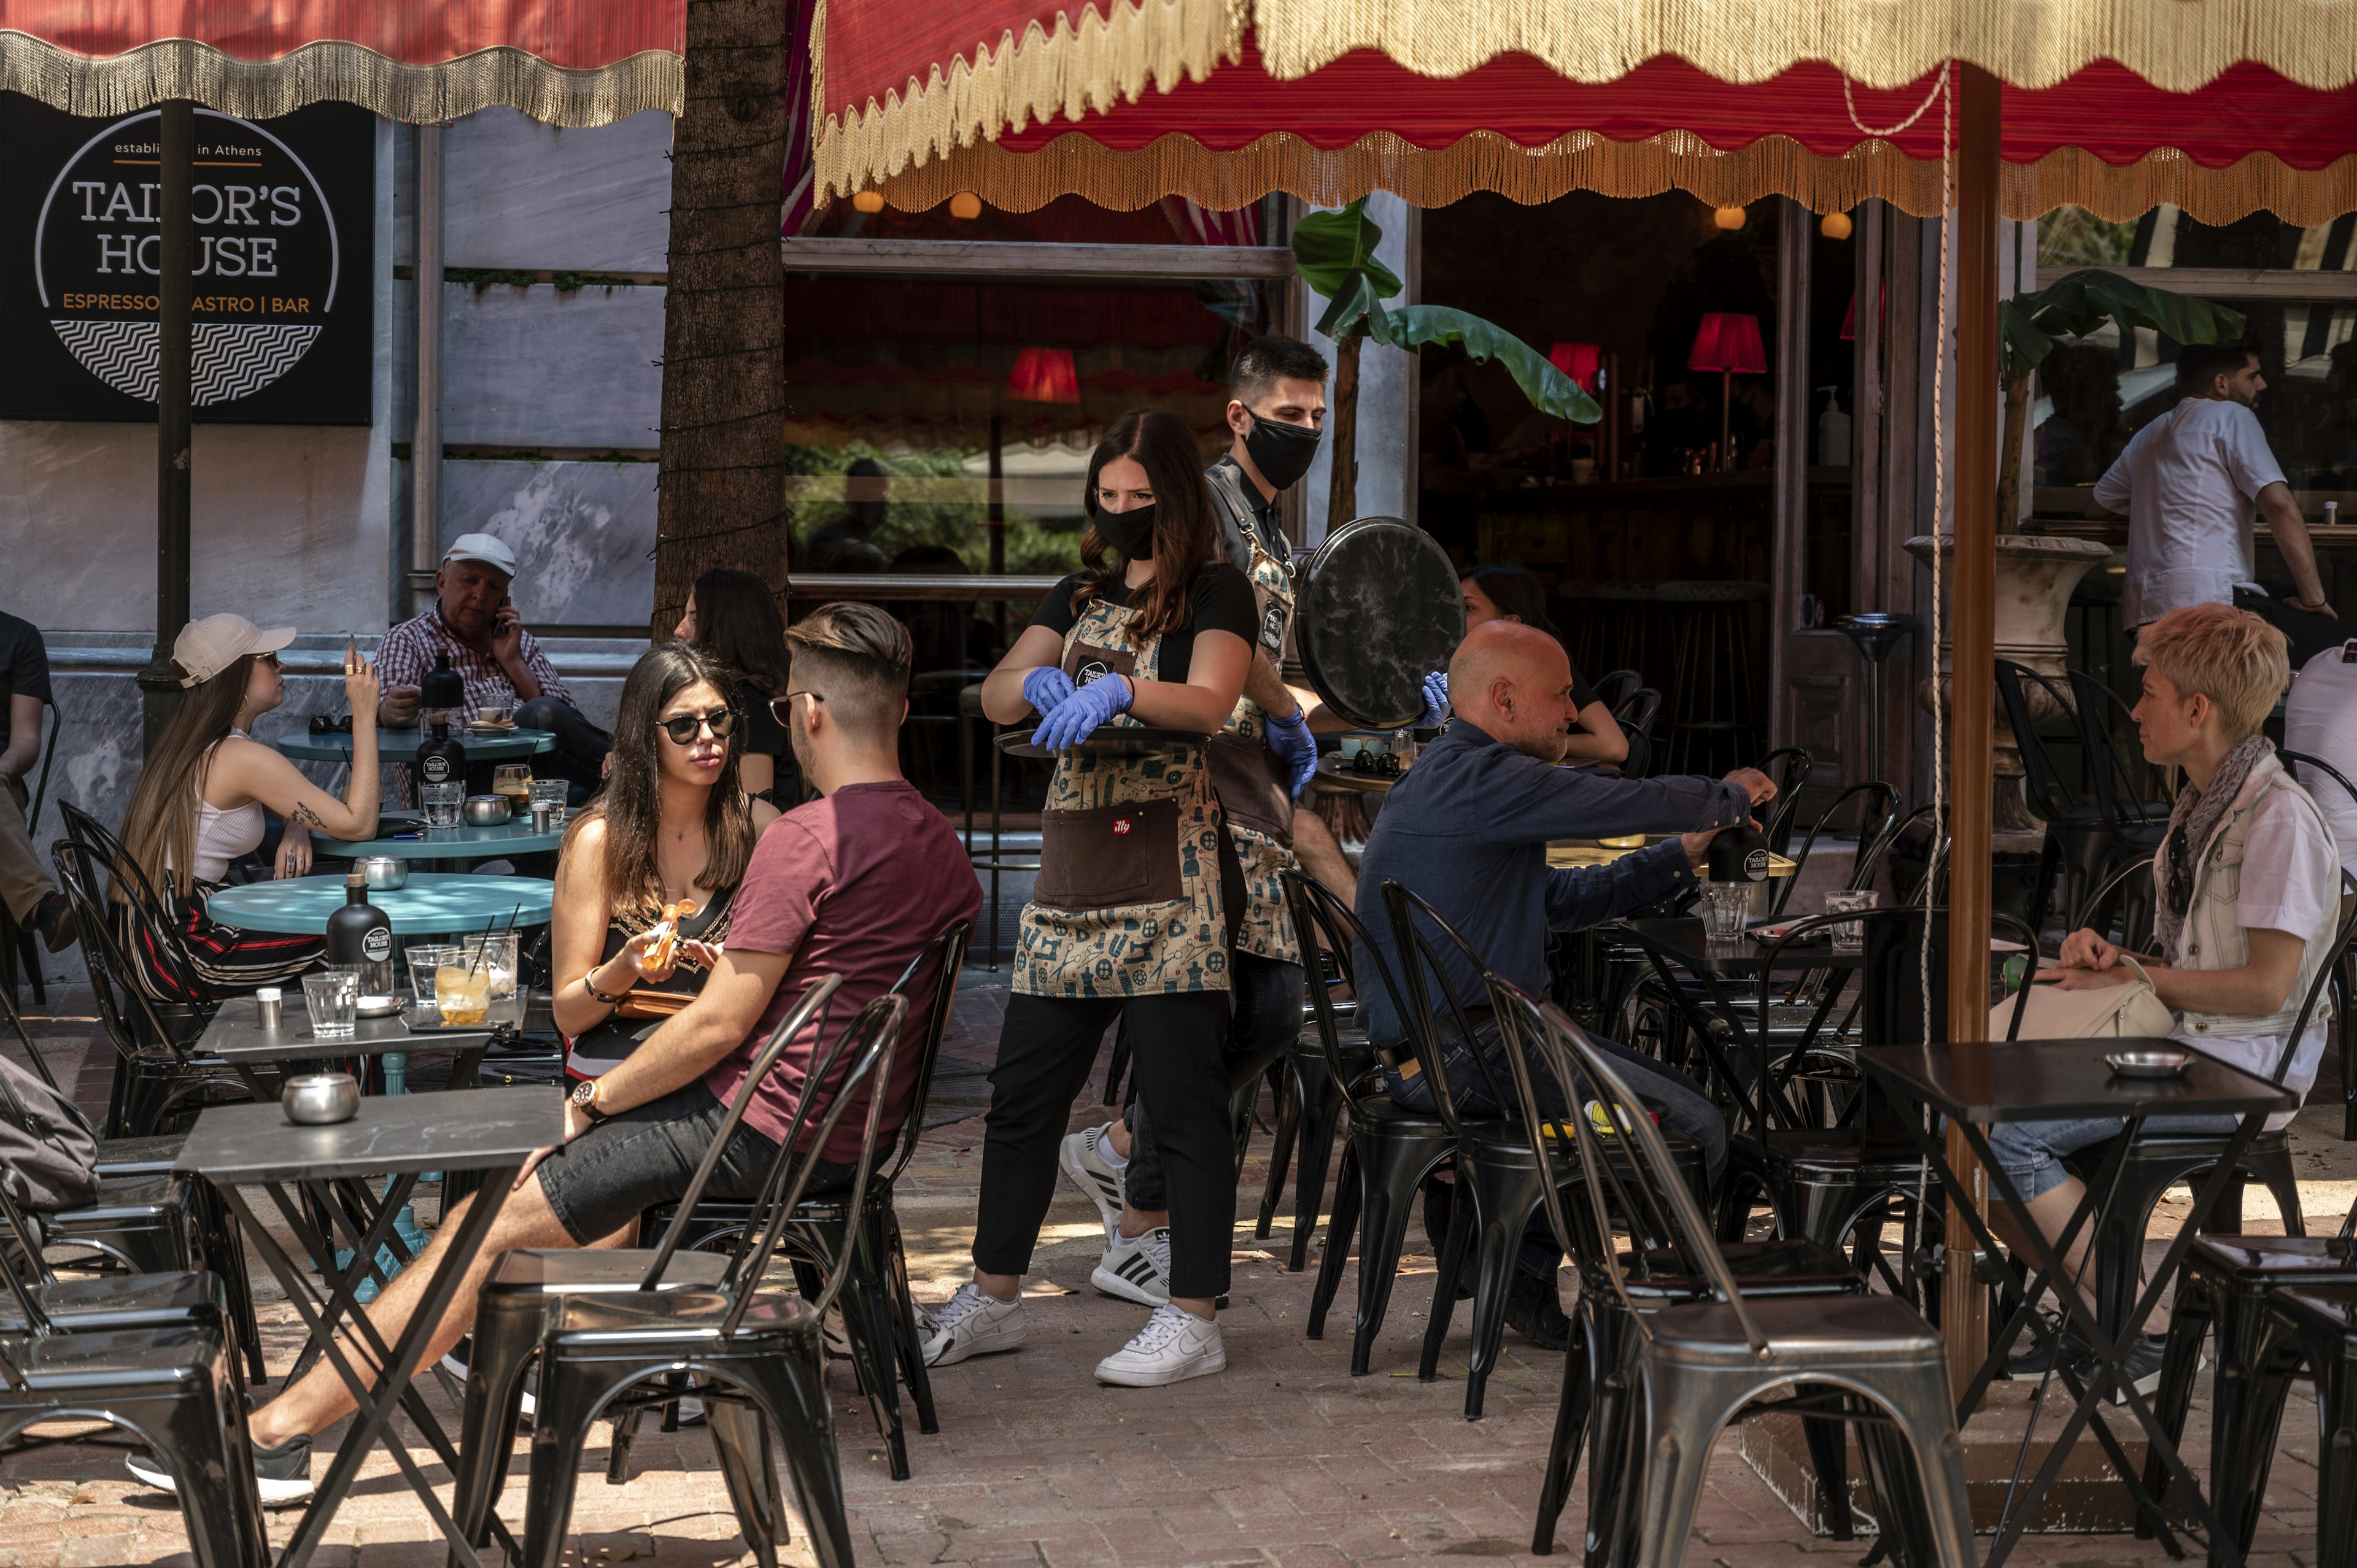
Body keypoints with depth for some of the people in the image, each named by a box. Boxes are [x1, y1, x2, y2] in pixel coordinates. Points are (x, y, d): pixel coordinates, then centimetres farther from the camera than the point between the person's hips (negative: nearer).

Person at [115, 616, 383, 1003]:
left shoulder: (191, 742, 12)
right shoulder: (242, 757, -18)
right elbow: (359, 823, -17)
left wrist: (297, 830, 0)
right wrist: (365, 716, -13)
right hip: (180, 955, -10)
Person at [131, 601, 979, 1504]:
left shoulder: (805, 840, -19)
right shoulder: (942, 846, 8)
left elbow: (719, 1026, -18)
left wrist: (598, 1098, -6)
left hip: (761, 1127, -9)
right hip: (853, 1137, 9)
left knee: (486, 1226, -3)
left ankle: (278, 1432, -2)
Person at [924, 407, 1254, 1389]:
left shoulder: (1216, 593, 0)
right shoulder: (1082, 595, 20)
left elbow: (1209, 702, -16)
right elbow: (994, 697, 14)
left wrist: (1118, 690, -33)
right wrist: (1039, 680, -8)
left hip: (1167, 872, -7)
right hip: (1070, 868, 7)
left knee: (1183, 1098, -5)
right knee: (1023, 1088, 8)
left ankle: (1192, 1318, -1)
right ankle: (992, 1298, 18)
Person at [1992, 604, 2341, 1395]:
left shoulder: (2280, 817, -16)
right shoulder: (2201, 806, 15)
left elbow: (2265, 985, -20)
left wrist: (2134, 978, -13)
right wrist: (2106, 952, 0)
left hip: (2245, 1061, -10)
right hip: (2180, 1041, 10)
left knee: (2005, 1132, -22)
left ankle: (2134, 1332, -11)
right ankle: (2089, 1311, 2)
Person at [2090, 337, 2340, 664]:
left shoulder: (2149, 434, 25)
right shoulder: (2232, 416, 4)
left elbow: (2097, 506, 38)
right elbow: (2279, 505, -8)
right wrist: (2313, 598, -5)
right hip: (2209, 598, -8)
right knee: (2327, 637, -4)